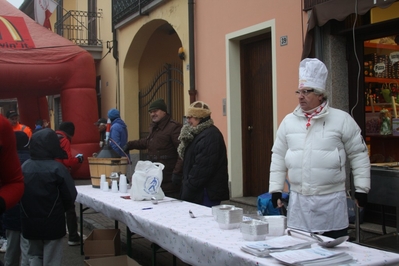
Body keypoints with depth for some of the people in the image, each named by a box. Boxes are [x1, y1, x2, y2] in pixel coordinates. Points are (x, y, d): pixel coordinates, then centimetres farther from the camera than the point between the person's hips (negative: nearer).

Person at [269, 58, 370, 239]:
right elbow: (278, 158, 10)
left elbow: (358, 154, 1)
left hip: (331, 200, -3)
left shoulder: (341, 119, -3)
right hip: (298, 201, 3)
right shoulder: (288, 121, 6)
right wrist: (275, 189, 6)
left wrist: (361, 188, -2)